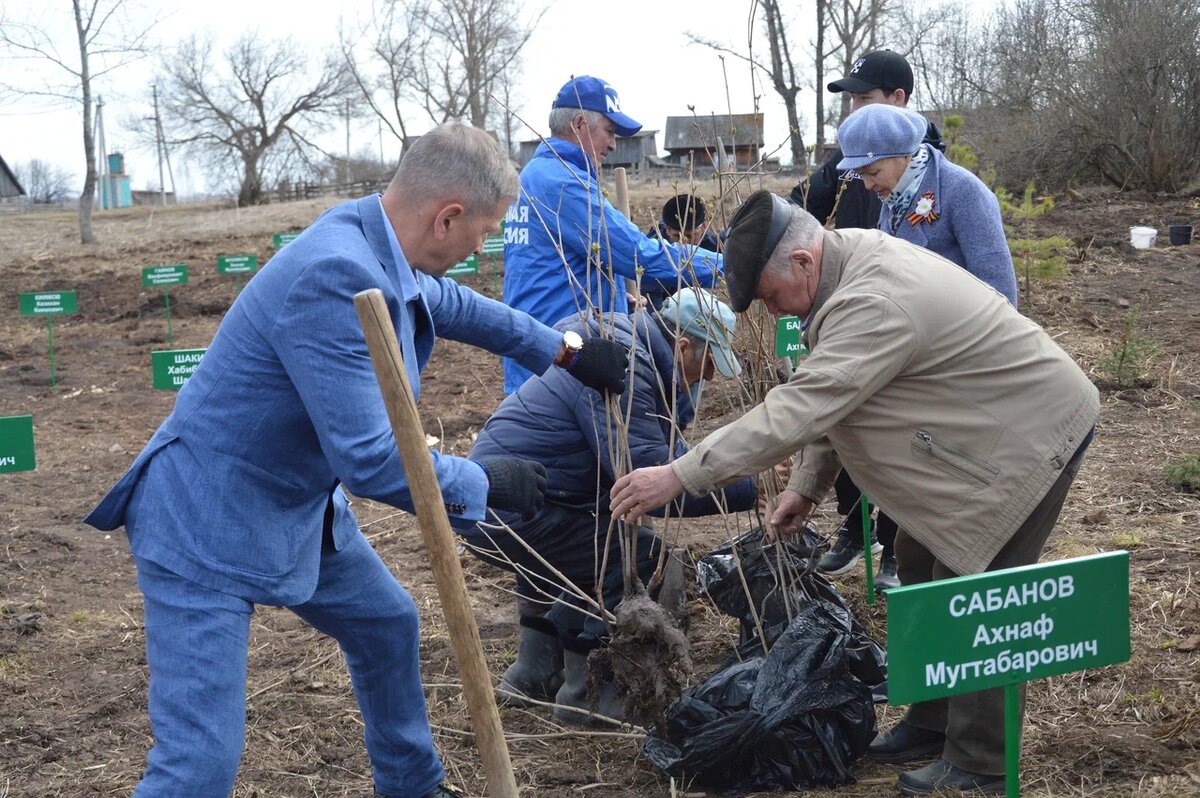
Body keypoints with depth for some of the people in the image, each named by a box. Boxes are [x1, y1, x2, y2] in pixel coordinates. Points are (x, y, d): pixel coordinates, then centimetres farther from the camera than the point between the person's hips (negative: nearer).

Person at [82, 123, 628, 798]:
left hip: (301, 508, 10)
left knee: (388, 626, 25)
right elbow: (369, 459, -31)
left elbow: (453, 306, 21)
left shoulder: (379, 246, -2)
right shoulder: (335, 278, -32)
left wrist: (566, 351, 27)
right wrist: (486, 483, -16)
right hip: (209, 526, -10)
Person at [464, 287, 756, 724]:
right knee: (643, 558, -17)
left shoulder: (632, 352, 14)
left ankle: (535, 672, 31)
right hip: (508, 511, -11)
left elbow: (661, 455, 17)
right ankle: (586, 692, -3)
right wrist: (749, 486, -22)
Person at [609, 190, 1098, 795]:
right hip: (980, 428, 10)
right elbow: (830, 399, 9)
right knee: (920, 564, 16)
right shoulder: (849, 263, 0)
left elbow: (796, 411, -36)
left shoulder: (874, 305, -33)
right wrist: (806, 485, 7)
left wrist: (679, 476, -34)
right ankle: (932, 723, 30)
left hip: (1032, 435, -10)